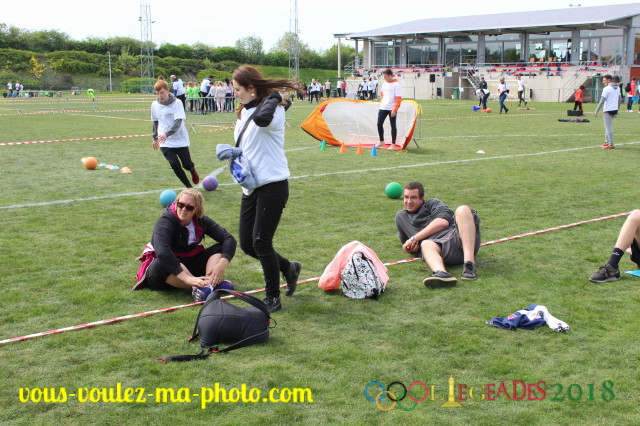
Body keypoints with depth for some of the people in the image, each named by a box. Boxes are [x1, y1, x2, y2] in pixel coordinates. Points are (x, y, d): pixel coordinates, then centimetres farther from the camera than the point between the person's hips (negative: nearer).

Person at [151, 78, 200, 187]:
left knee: (187, 165, 4)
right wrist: (155, 138, 23)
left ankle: (193, 171, 43)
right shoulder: (155, 105, 3)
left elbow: (178, 122, -22)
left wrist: (167, 134, -36)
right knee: (174, 164, -14)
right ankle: (189, 188, 1)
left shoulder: (177, 103, -11)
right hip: (164, 143, 2)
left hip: (180, 140, -2)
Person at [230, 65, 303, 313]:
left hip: (272, 186, -9)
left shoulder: (273, 111, -14)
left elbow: (262, 119, -39)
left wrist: (273, 97, -21)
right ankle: (288, 268, 32)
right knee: (247, 243, 8)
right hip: (251, 187, 9)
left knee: (261, 241, -9)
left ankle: (273, 298, 9)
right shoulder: (243, 113, 13)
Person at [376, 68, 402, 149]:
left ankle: (393, 144, 8)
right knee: (379, 124, 2)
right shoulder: (384, 83, 9)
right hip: (383, 108, 6)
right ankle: (381, 142, 15)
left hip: (392, 109, -6)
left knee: (393, 126, 1)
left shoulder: (396, 85, -11)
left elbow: (398, 99, -14)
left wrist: (395, 110, -18)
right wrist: (381, 104, 13)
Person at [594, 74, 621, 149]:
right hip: (614, 109, 8)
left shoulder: (606, 89, -13)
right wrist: (617, 109, 22)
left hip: (608, 110, -8)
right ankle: (607, 142, 24)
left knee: (608, 127, -5)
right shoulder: (618, 88, 10)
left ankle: (611, 144, -6)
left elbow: (602, 101, -15)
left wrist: (597, 110, -11)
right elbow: (619, 100, 14)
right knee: (607, 126, 20)